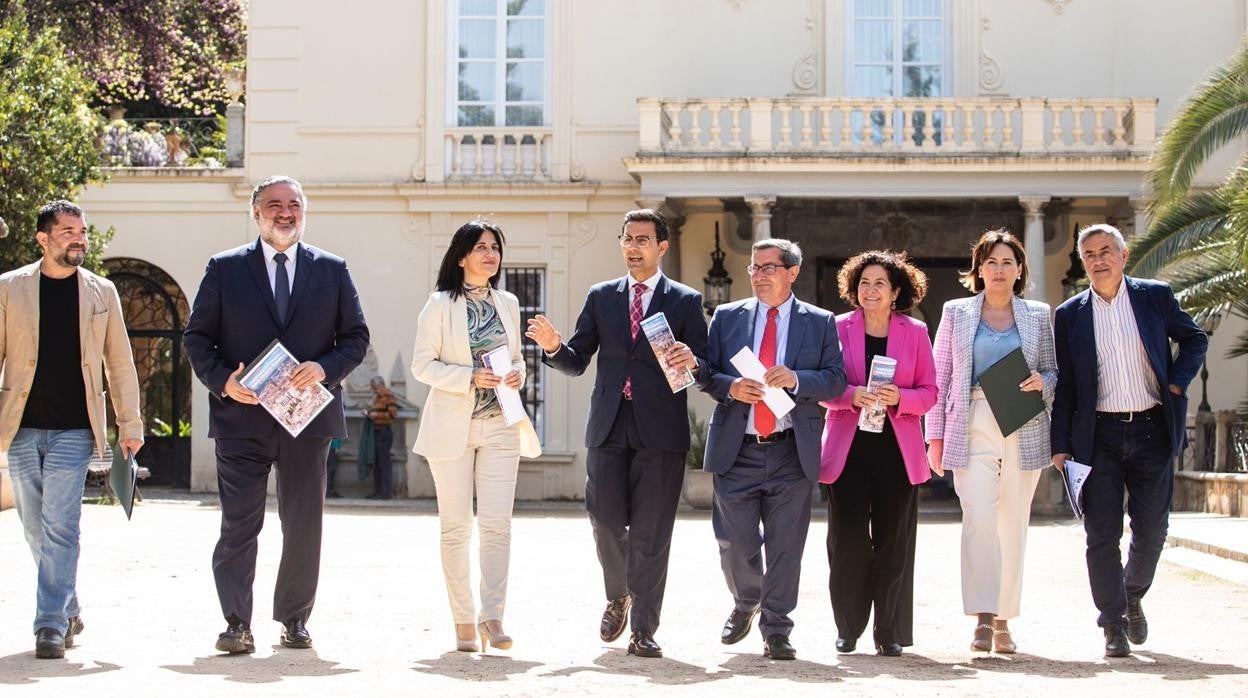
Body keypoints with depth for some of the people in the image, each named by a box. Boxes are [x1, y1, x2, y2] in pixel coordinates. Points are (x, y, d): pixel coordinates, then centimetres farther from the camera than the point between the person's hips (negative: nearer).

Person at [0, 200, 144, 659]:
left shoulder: (102, 292, 6)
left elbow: (119, 362, 9)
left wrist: (129, 423, 6)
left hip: (74, 429, -1)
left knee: (60, 527, -10)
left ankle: (51, 625, -7)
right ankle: (69, 612, 26)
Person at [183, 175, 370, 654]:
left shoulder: (331, 271, 10)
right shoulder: (225, 269, 6)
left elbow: (356, 336, 9)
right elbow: (196, 336, 6)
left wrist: (325, 369, -9)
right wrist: (222, 380, -11)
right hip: (242, 416, -2)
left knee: (304, 524, 7)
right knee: (238, 524, -4)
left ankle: (294, 619, 19)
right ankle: (236, 624, 0)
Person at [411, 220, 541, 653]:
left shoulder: (508, 304, 12)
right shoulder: (440, 305, -2)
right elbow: (422, 364, -5)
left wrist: (517, 373, -3)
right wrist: (469, 378, -18)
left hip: (500, 426, 3)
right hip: (453, 427, -3)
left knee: (497, 523, -8)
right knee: (456, 527, 2)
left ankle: (492, 616, -10)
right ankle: (463, 620, 8)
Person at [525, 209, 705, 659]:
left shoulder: (685, 301, 5)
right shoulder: (601, 297, 13)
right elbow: (576, 362, 10)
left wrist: (691, 362, -21)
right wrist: (554, 347, -11)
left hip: (660, 431, -2)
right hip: (608, 427, 3)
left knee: (651, 533, -1)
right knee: (605, 521, 3)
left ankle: (643, 630, 6)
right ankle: (618, 597, 31)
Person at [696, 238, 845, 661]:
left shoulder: (820, 323, 7)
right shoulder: (727, 317, 10)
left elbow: (835, 380, 1)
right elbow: (705, 373, 7)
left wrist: (796, 379, -16)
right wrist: (730, 387, -13)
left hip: (792, 451, -1)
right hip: (737, 450, 1)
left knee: (785, 546, 0)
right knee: (734, 542, 4)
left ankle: (776, 631, 9)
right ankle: (745, 605, 32)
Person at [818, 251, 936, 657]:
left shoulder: (914, 333, 7)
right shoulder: (838, 329, 5)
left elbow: (929, 393, 6)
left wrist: (898, 397, -14)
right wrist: (852, 395, -16)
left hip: (897, 451, 0)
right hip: (847, 449, 0)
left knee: (894, 543, 2)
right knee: (848, 540, -1)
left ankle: (891, 633, 10)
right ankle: (848, 629, 12)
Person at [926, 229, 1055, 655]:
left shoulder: (1039, 315, 12)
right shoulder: (956, 313, 9)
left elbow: (1054, 371, 16)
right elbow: (940, 377, 8)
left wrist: (1042, 382, -8)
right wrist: (935, 436, 2)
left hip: (1024, 431, 2)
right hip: (973, 427, -2)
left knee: (1013, 523, 4)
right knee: (979, 516, -16)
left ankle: (1003, 619, 14)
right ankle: (983, 617, -16)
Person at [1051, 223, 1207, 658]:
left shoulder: (1155, 296, 4)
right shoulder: (1070, 315, 5)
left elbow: (1195, 340, 15)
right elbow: (1064, 385, 5)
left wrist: (1177, 383, -1)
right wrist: (1061, 444, 0)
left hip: (1151, 430, 0)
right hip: (1098, 436, 0)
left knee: (1151, 530, 5)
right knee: (1102, 535, -3)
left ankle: (1133, 597, 32)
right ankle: (1114, 626, 5)